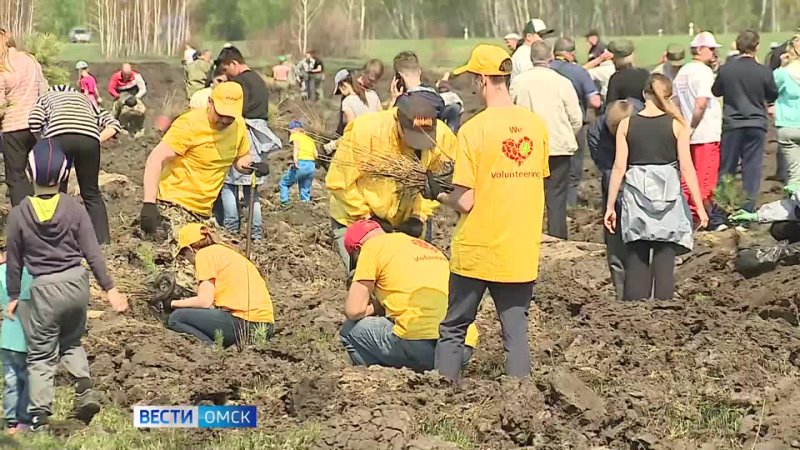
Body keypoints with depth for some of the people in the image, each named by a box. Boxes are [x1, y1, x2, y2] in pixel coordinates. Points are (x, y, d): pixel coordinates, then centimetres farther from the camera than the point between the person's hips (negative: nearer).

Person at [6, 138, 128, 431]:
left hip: (44, 289, -2)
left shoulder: (19, 214, -6)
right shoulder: (74, 209, -3)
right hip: (77, 283, 2)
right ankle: (84, 388, 2)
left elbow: (14, 260, 2)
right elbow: (92, 253, -3)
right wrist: (110, 289, 2)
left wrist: (13, 296, 14)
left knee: (41, 355, 6)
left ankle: (39, 415, 2)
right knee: (71, 341, 24)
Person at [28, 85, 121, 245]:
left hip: (58, 138, -2)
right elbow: (113, 124, 26)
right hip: (89, 137, 2)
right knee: (91, 193, 16)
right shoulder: (86, 99, 40)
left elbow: (34, 122, 10)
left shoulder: (45, 98, 33)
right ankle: (103, 241, 12)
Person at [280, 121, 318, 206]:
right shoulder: (310, 139, 25)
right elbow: (315, 154, 10)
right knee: (305, 190, 15)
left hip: (300, 164, -5)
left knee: (284, 183, 13)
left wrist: (295, 160, -24)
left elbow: (296, 145, -12)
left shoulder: (294, 135, 11)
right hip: (312, 165, 5)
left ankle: (285, 204, 1)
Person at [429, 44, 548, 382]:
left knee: (453, 330, 10)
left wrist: (438, 194, 5)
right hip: (522, 251, 4)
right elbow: (539, 181, 10)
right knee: (516, 331, 9)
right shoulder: (536, 125, 1)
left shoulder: (474, 129, -14)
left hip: (477, 251, -4)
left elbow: (465, 201, -14)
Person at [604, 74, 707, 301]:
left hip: (636, 196, 2)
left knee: (636, 260, 7)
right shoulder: (676, 124, -2)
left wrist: (610, 206, 5)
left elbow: (619, 167, 0)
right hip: (668, 194, -1)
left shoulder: (627, 124, 2)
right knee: (664, 261, 2)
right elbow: (686, 166, -5)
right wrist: (699, 205, -1)